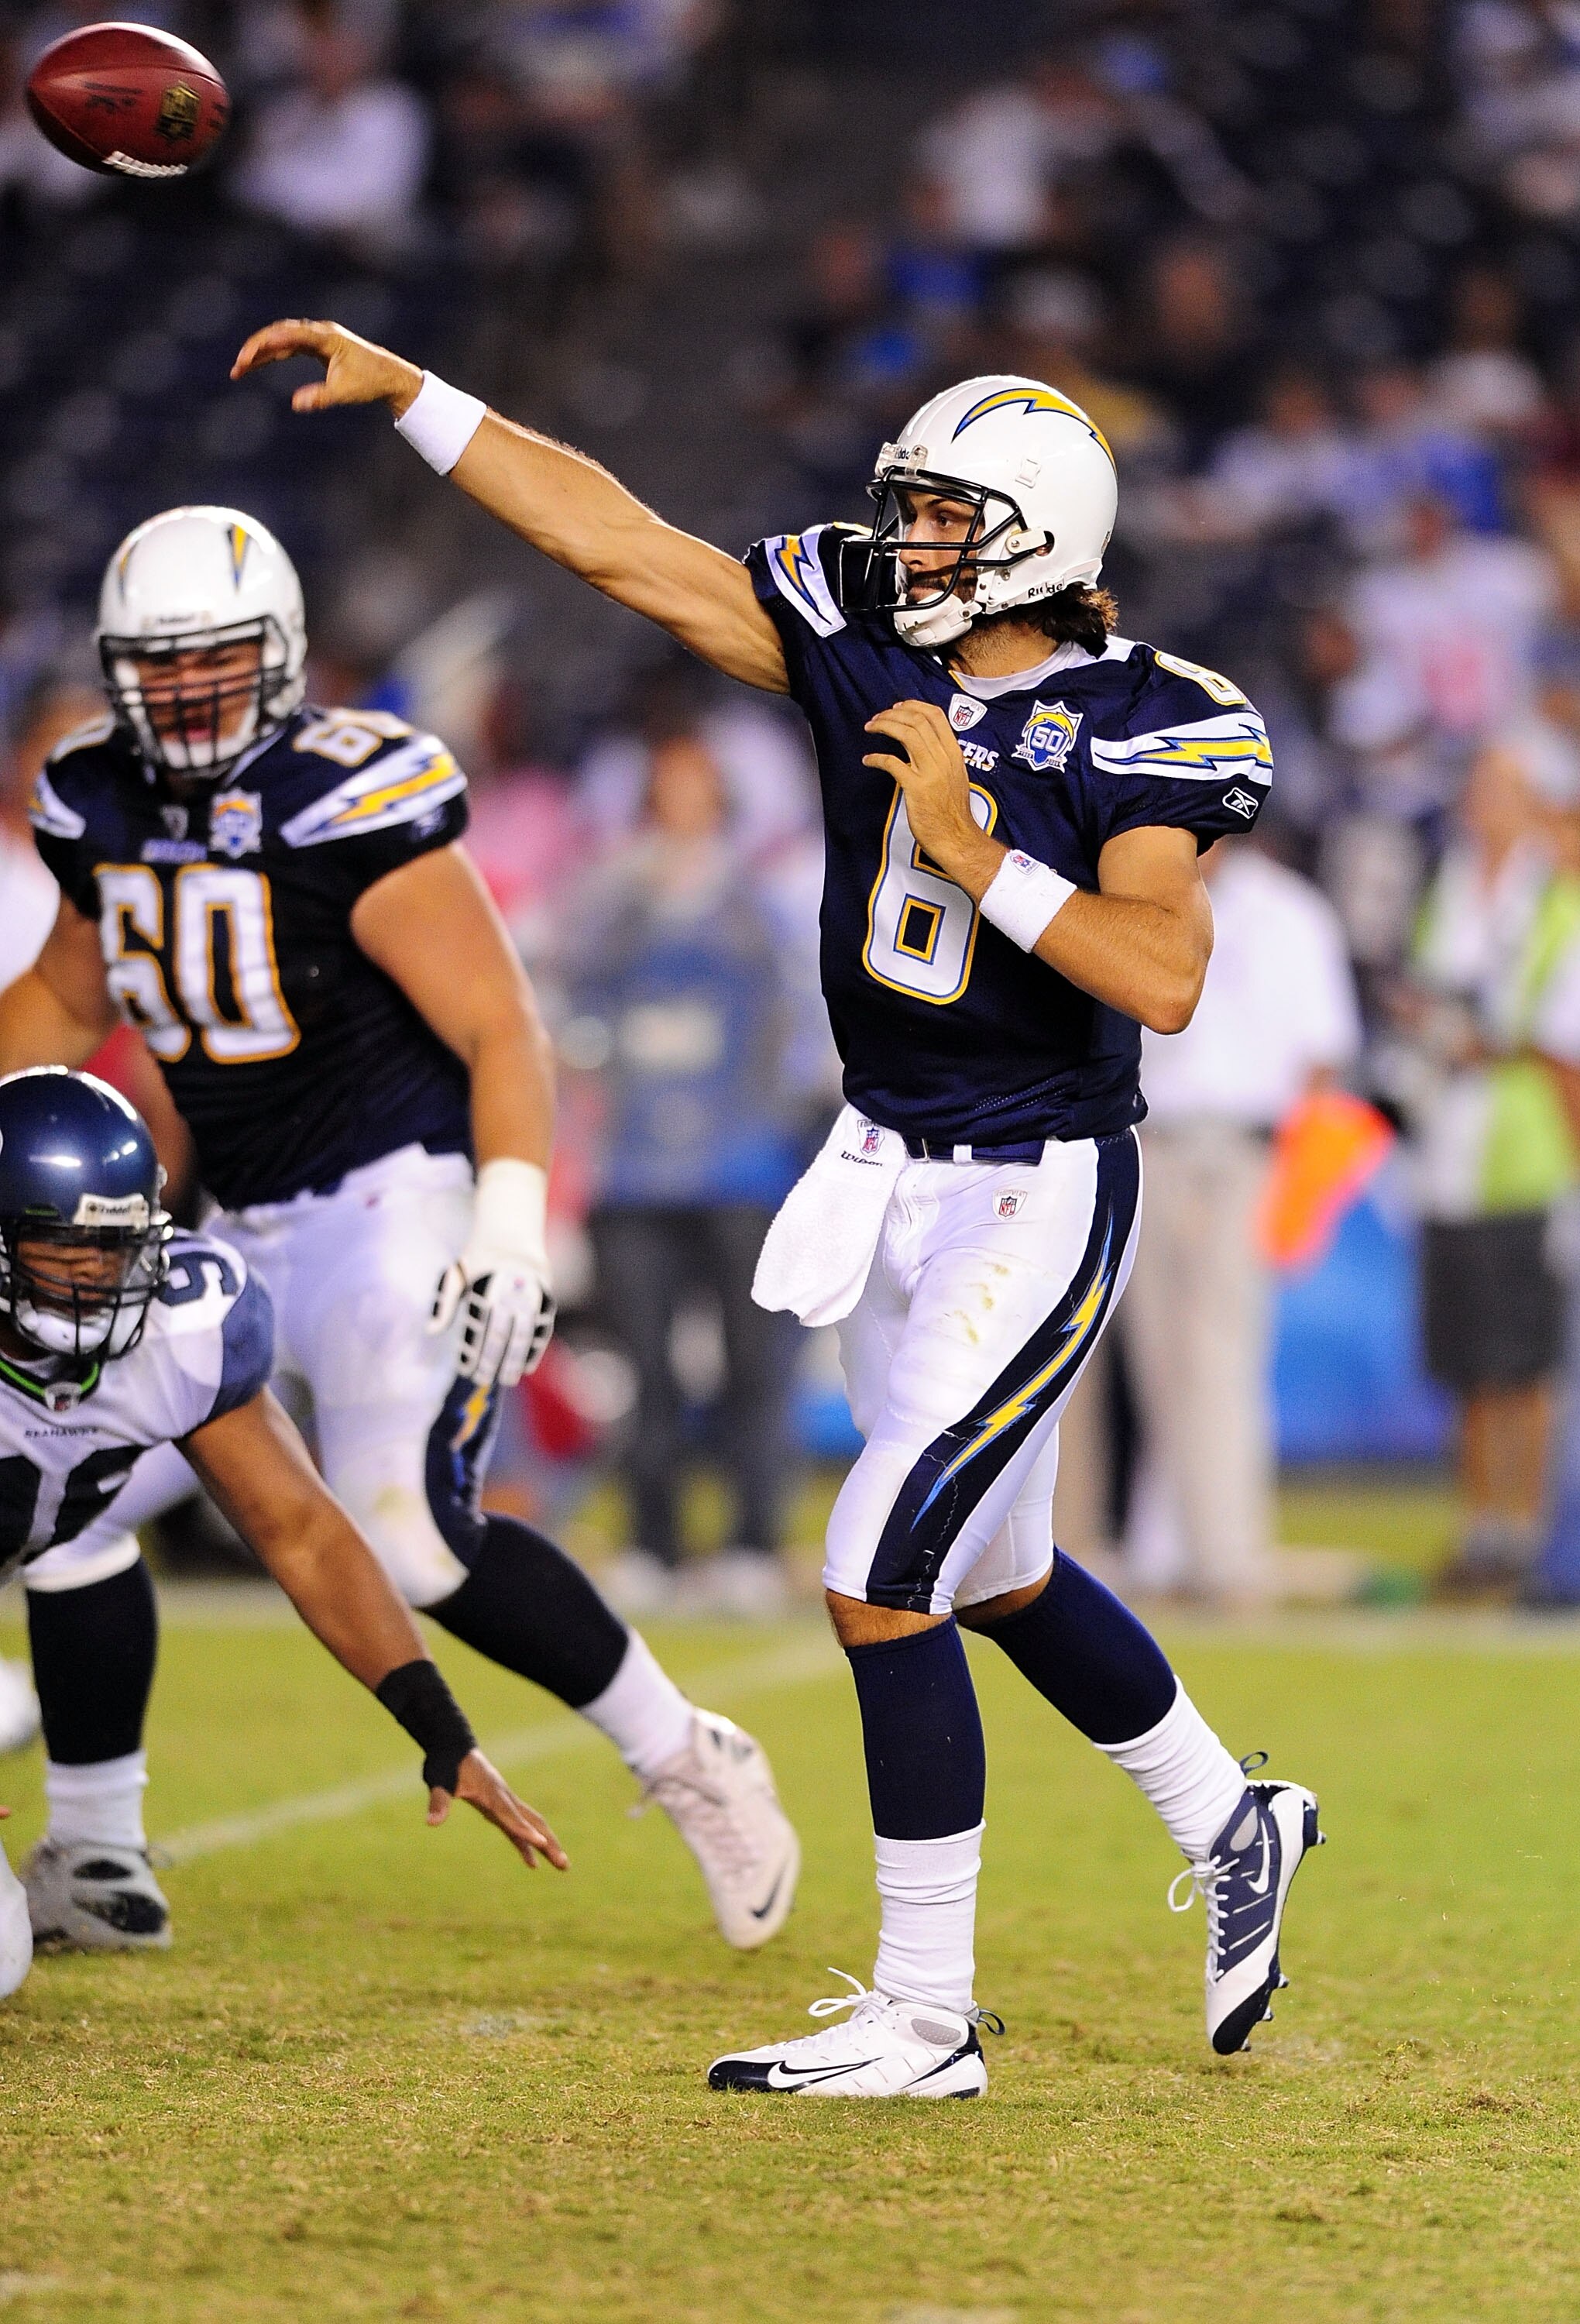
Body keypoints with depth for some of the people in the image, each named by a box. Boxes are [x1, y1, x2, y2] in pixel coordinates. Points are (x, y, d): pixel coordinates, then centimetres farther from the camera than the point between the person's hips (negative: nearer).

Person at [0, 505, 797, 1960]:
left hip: (398, 1207, -8)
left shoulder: (346, 806, -18)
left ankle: (691, 1766, -4)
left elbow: (502, 1031, -19)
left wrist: (513, 1222, -30)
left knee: (414, 1535, -22)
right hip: (249, 1234, 8)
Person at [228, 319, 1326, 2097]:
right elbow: (617, 542, 0)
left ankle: (923, 2017, -5)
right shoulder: (866, 641, 0)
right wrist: (403, 392, -4)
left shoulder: (1139, 733, -16)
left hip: (1038, 1198, -7)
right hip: (887, 1178, 7)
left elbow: (1162, 977, -29)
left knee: (881, 1579, -13)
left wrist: (973, 849, -28)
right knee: (995, 1576, 20)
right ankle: (1234, 1831, 42)